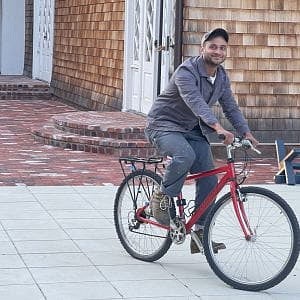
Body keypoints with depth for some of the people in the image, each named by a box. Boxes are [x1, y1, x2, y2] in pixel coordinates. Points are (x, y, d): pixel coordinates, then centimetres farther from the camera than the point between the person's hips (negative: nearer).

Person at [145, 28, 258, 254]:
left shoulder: (222, 77, 3)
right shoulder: (186, 72, -23)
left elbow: (231, 107, 8)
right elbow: (195, 102, -38)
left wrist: (246, 133, -8)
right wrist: (218, 127, -52)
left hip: (193, 130, 8)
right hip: (164, 125, -7)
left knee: (209, 181, -4)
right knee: (184, 156, -38)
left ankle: (200, 235, 5)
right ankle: (162, 198, -13)